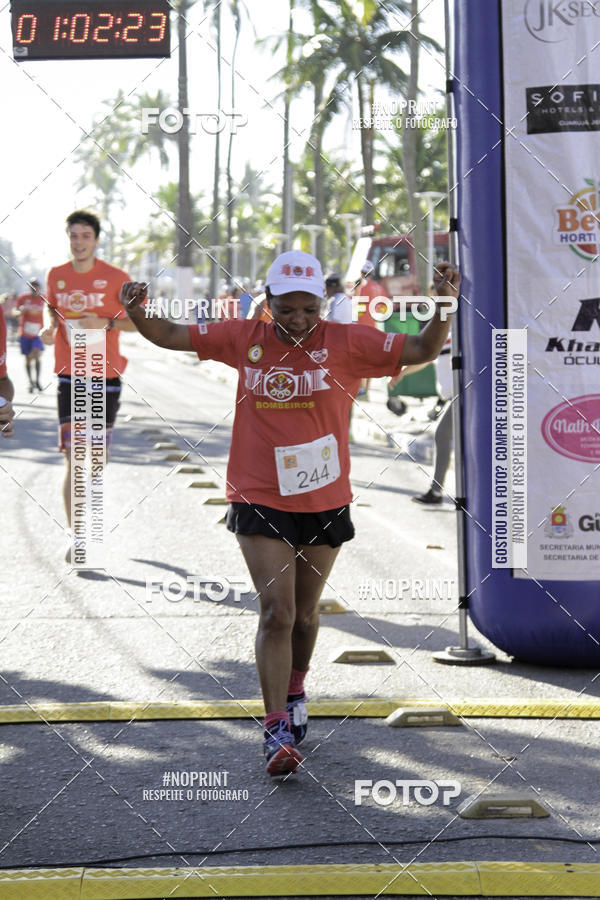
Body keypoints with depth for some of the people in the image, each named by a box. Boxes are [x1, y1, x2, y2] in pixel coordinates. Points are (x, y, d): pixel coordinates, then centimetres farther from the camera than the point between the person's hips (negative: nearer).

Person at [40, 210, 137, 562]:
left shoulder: (115, 278, -5)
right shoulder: (57, 276, 4)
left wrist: (107, 323, -17)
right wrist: (50, 330, 0)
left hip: (106, 376, -1)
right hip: (70, 377, 1)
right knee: (73, 457, -8)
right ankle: (76, 537, -5)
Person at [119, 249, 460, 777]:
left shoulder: (346, 343, -5)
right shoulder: (244, 339, 0)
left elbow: (421, 350, -6)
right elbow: (173, 336, 7)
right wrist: (139, 315, -12)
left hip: (325, 502, 1)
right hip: (260, 501, -1)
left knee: (304, 613, 15)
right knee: (276, 611, -12)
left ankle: (295, 691, 43)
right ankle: (277, 730, -12)